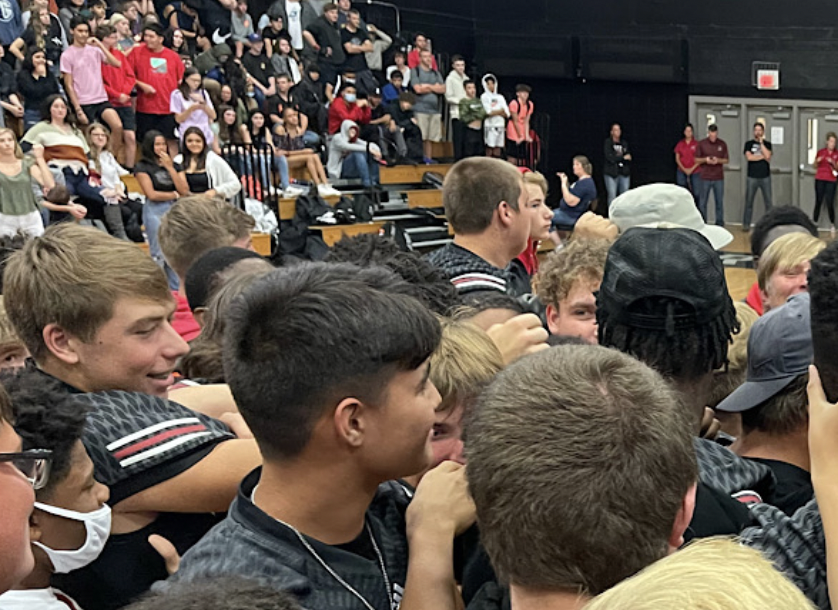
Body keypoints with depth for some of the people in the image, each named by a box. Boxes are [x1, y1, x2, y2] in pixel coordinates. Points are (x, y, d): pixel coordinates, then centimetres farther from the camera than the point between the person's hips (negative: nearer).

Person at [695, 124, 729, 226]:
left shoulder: (722, 144, 3)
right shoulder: (702, 144, 0)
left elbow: (726, 160, 6)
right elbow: (696, 159, 3)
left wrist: (718, 160, -14)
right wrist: (705, 160, -16)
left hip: (719, 178, 1)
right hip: (705, 177, -1)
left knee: (719, 201, 5)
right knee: (702, 202, 2)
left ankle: (720, 224, 13)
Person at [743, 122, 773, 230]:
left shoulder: (767, 144, 8)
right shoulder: (749, 144, 6)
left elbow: (767, 156, -10)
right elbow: (749, 157, -10)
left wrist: (761, 142, -8)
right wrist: (763, 156, -5)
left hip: (765, 177, 1)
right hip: (752, 177, -1)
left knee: (768, 202, 1)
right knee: (749, 202, 0)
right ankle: (746, 224, 5)